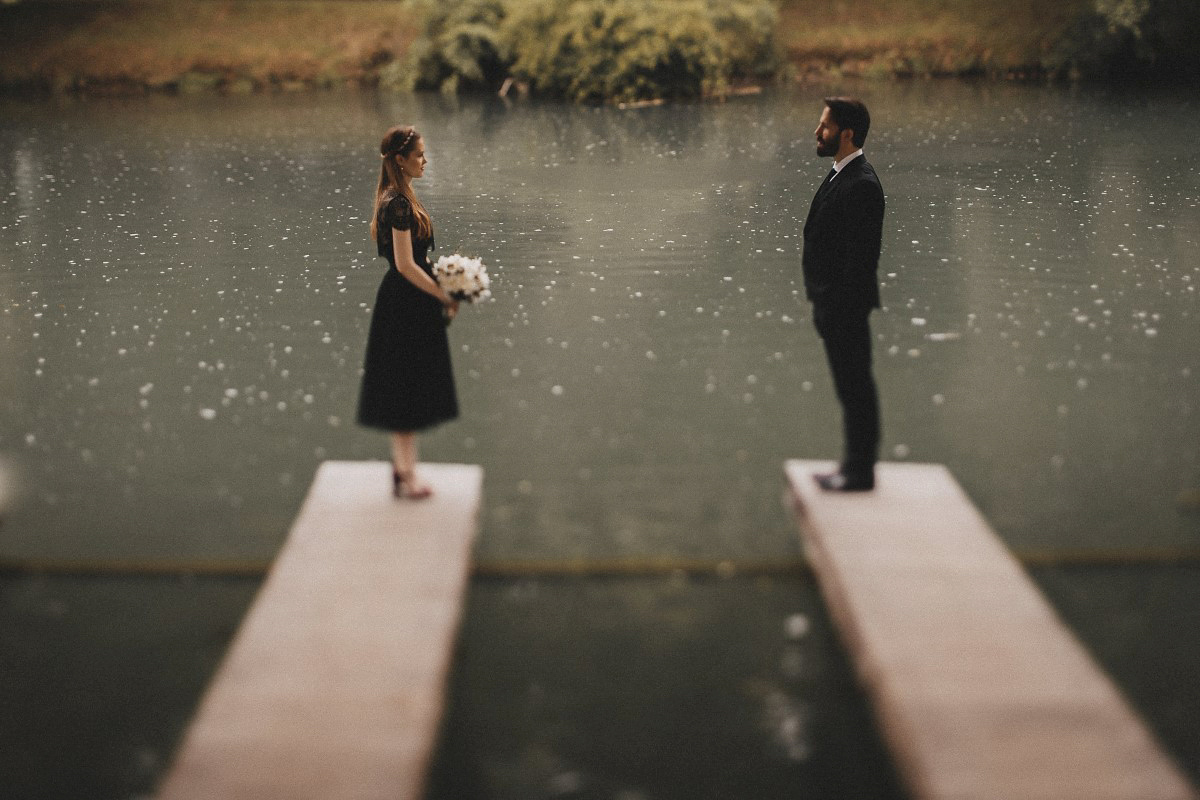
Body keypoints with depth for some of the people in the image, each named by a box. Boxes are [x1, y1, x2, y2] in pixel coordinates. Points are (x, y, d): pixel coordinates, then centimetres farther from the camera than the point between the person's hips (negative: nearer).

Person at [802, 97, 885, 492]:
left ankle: (860, 473, 9)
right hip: (832, 306, 10)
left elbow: (860, 256, -23)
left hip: (846, 310, -10)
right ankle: (854, 466, 28)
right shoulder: (840, 175, 12)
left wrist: (842, 308, -22)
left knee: (856, 389, 0)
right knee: (851, 389, 18)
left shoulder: (861, 185, -20)